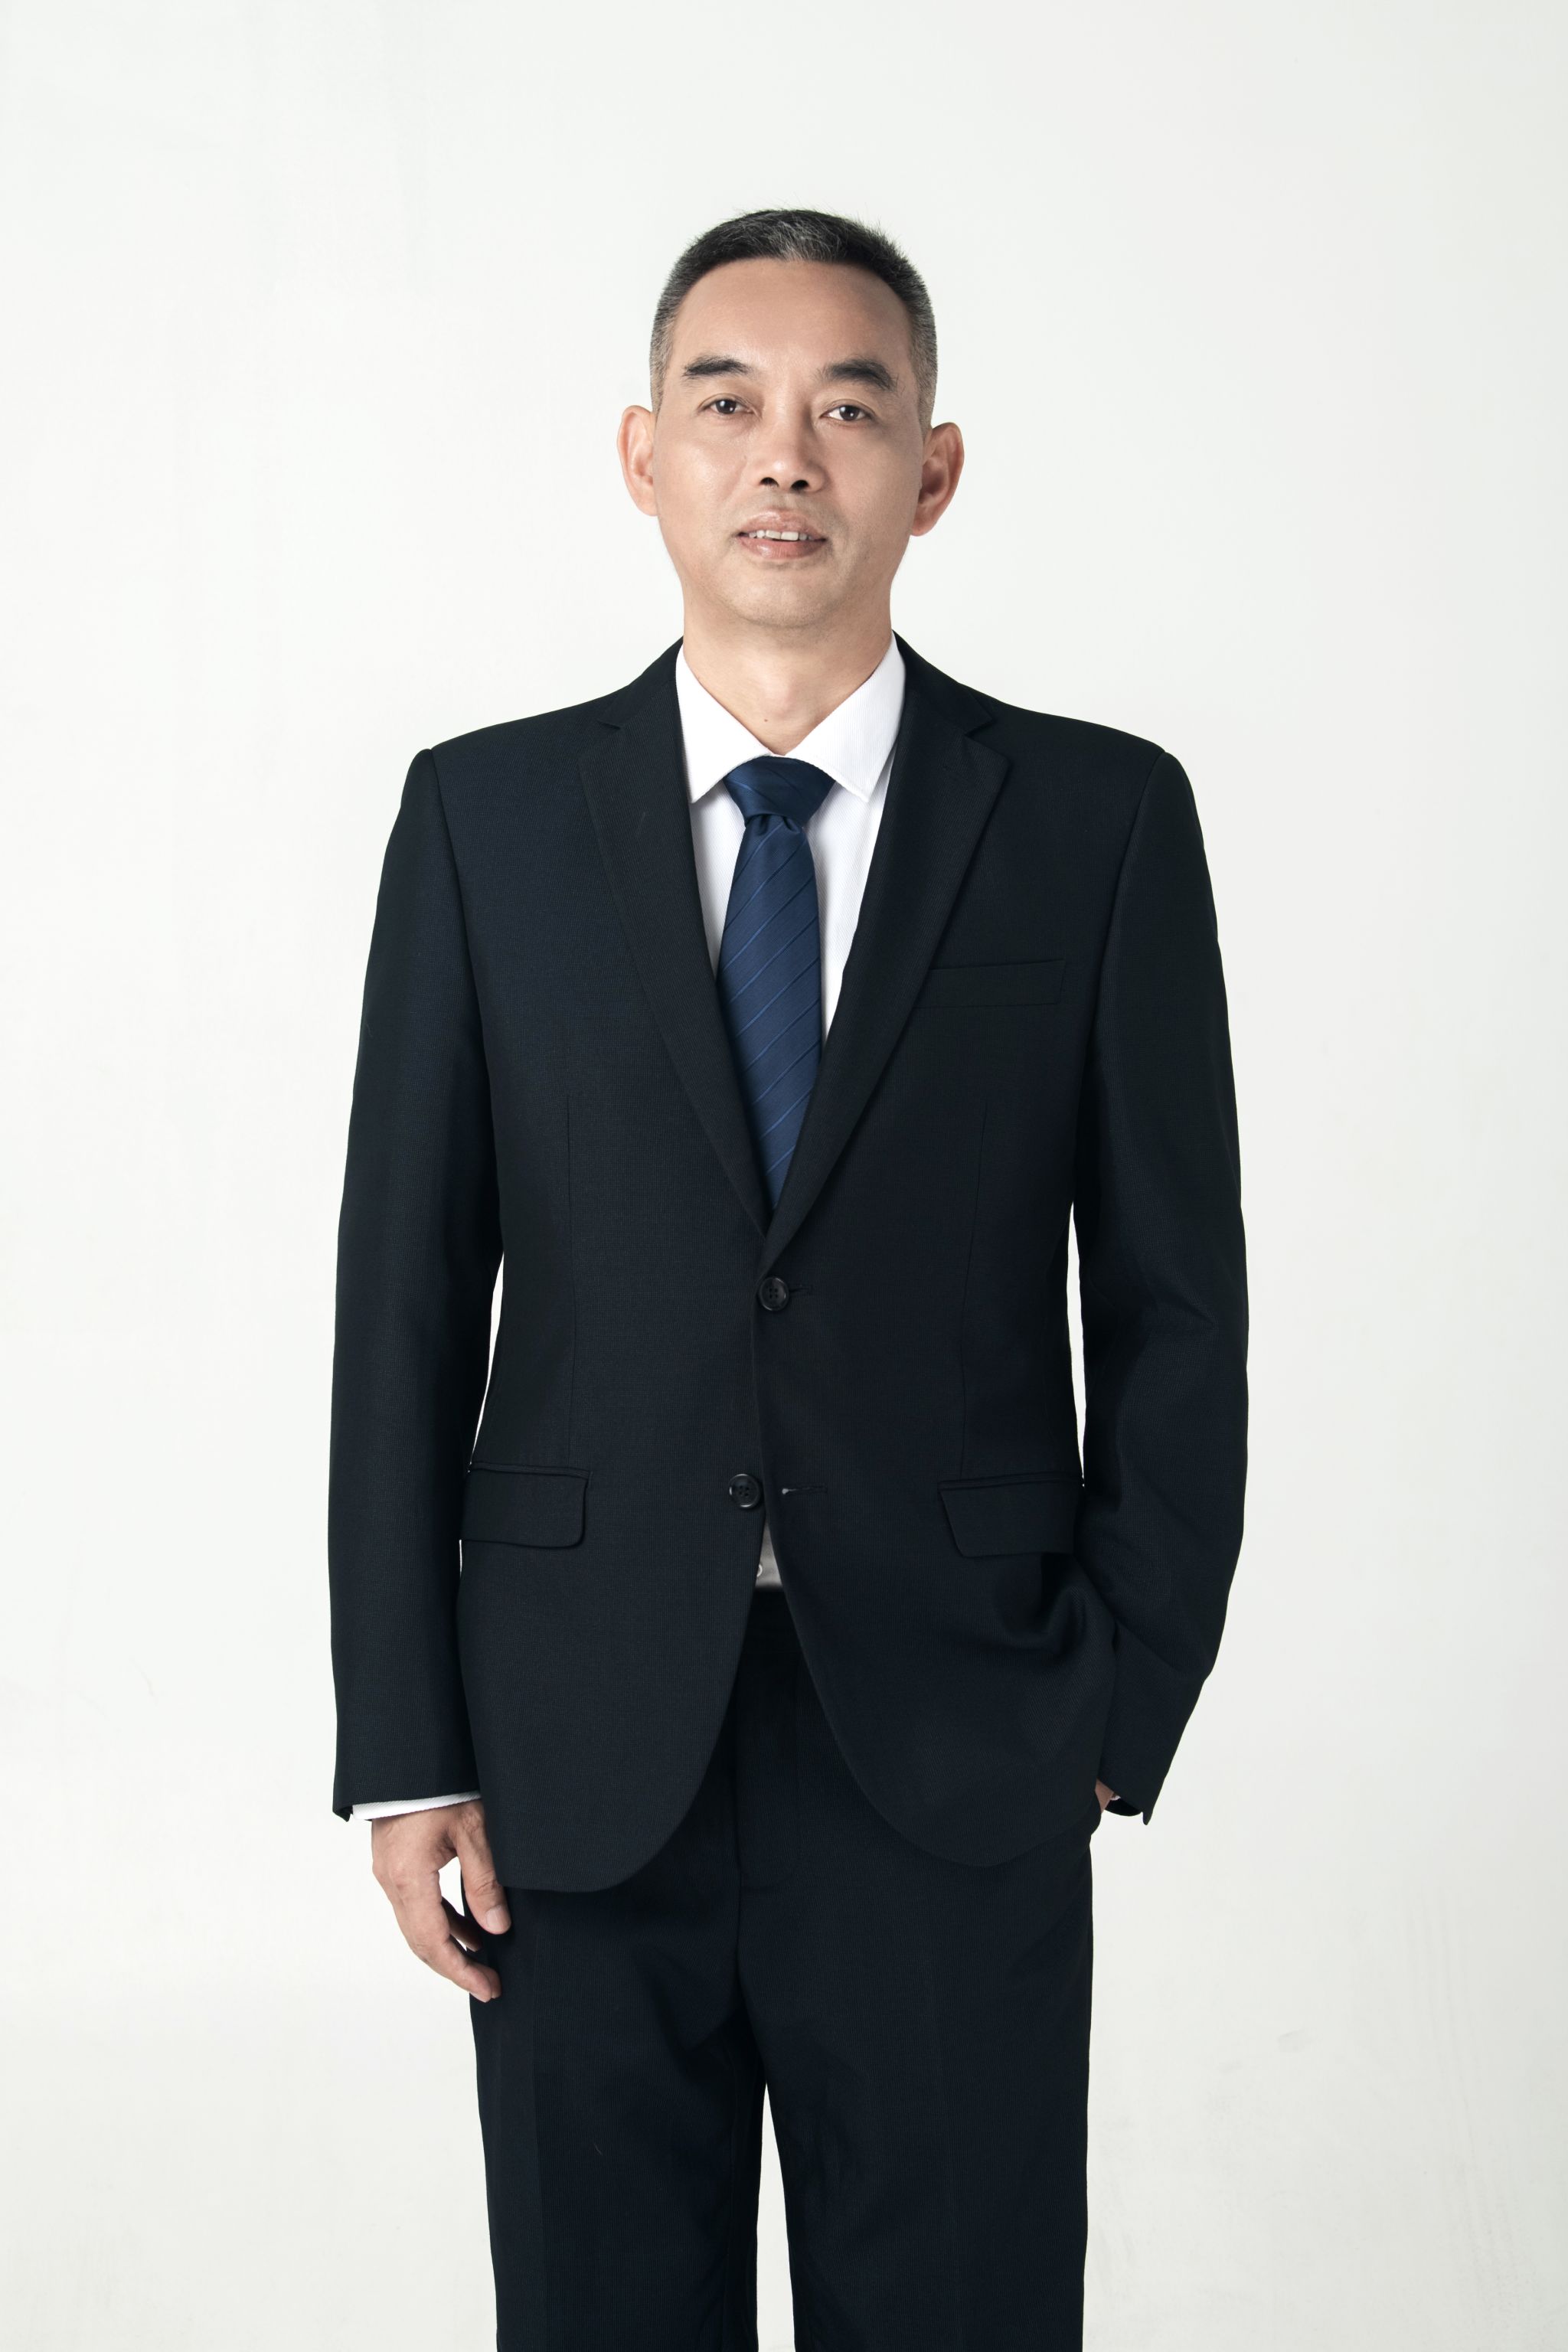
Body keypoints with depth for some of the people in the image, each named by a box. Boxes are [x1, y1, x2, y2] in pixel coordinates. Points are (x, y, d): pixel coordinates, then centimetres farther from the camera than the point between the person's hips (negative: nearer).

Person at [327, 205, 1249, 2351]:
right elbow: (407, 1291, 2)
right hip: (578, 1759, 1)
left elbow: (1174, 1299, 2)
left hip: (956, 1766, -1)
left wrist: (1122, 1715, -2)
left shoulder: (1101, 820, 1)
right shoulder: (483, 817, 3)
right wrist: (405, 1750, -1)